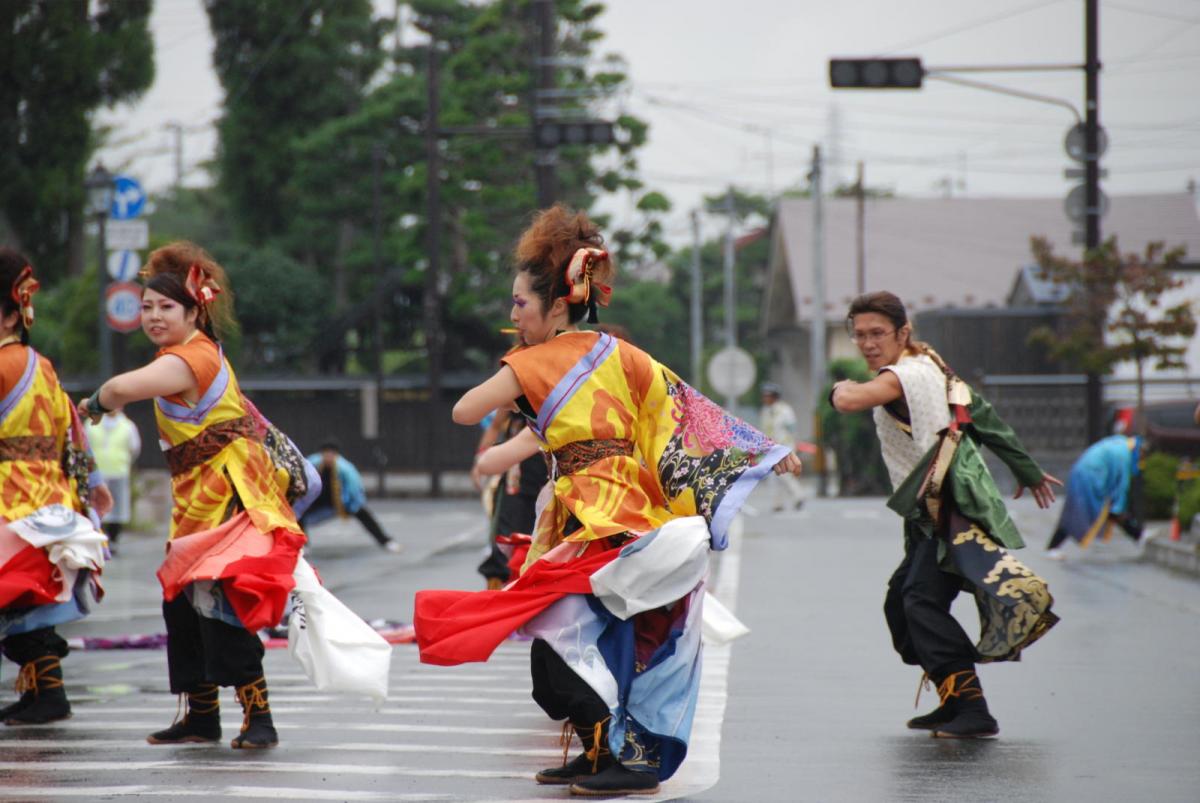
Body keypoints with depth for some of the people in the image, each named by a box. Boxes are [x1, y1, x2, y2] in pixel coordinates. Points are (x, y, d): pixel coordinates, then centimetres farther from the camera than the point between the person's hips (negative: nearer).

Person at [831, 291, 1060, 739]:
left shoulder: (906, 374, -13)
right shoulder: (929, 369, 17)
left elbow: (849, 402, -30)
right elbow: (983, 417, 24)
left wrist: (843, 388, -4)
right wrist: (1028, 472, 32)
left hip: (951, 510, -11)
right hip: (935, 513, 11)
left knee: (923, 601, -20)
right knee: (900, 603, 14)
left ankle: (973, 711, -26)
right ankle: (953, 704, 20)